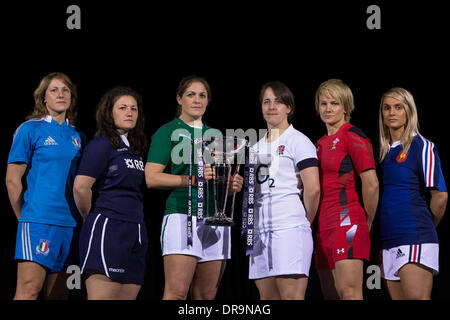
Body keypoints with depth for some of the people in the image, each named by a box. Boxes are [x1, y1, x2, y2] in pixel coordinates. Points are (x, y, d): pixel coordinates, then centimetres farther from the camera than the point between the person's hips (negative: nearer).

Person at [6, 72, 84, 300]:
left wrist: (81, 217, 12)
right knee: (29, 290, -13)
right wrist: (24, 217, 0)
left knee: (58, 293, 6)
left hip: (69, 222, 5)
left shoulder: (77, 136, 15)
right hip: (39, 220, -5)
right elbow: (12, 179, -1)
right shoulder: (30, 130, 0)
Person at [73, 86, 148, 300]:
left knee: (128, 296, 4)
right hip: (107, 228, -8)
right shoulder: (101, 144, -4)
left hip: (135, 232, 8)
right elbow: (80, 186, -13)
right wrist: (91, 217, -1)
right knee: (103, 297, -13)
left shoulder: (135, 148, 19)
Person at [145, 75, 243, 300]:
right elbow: (151, 178, -5)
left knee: (206, 295, 4)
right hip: (183, 214, -6)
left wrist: (233, 184, 7)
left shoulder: (214, 135, 23)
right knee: (176, 292, -16)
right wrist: (193, 179, -14)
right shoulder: (168, 132, 5)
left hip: (216, 221, 6)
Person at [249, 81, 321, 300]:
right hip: (260, 231, 7)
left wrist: (305, 222, -1)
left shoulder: (298, 141, -1)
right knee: (267, 297, 6)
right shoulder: (257, 147, 20)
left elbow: (313, 189, -9)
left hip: (290, 228, -7)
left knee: (291, 296, -13)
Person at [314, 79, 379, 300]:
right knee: (330, 295, 7)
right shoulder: (320, 144, 20)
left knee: (349, 293, -14)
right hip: (323, 227, 8)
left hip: (346, 221, -8)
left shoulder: (353, 136, -4)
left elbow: (371, 184, -10)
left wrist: (367, 222, -1)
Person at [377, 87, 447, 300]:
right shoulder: (385, 151, 17)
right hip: (389, 242, 7)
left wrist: (425, 227, 6)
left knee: (417, 298, -13)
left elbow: (440, 196, -6)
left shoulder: (422, 147, -3)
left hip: (415, 241, -7)